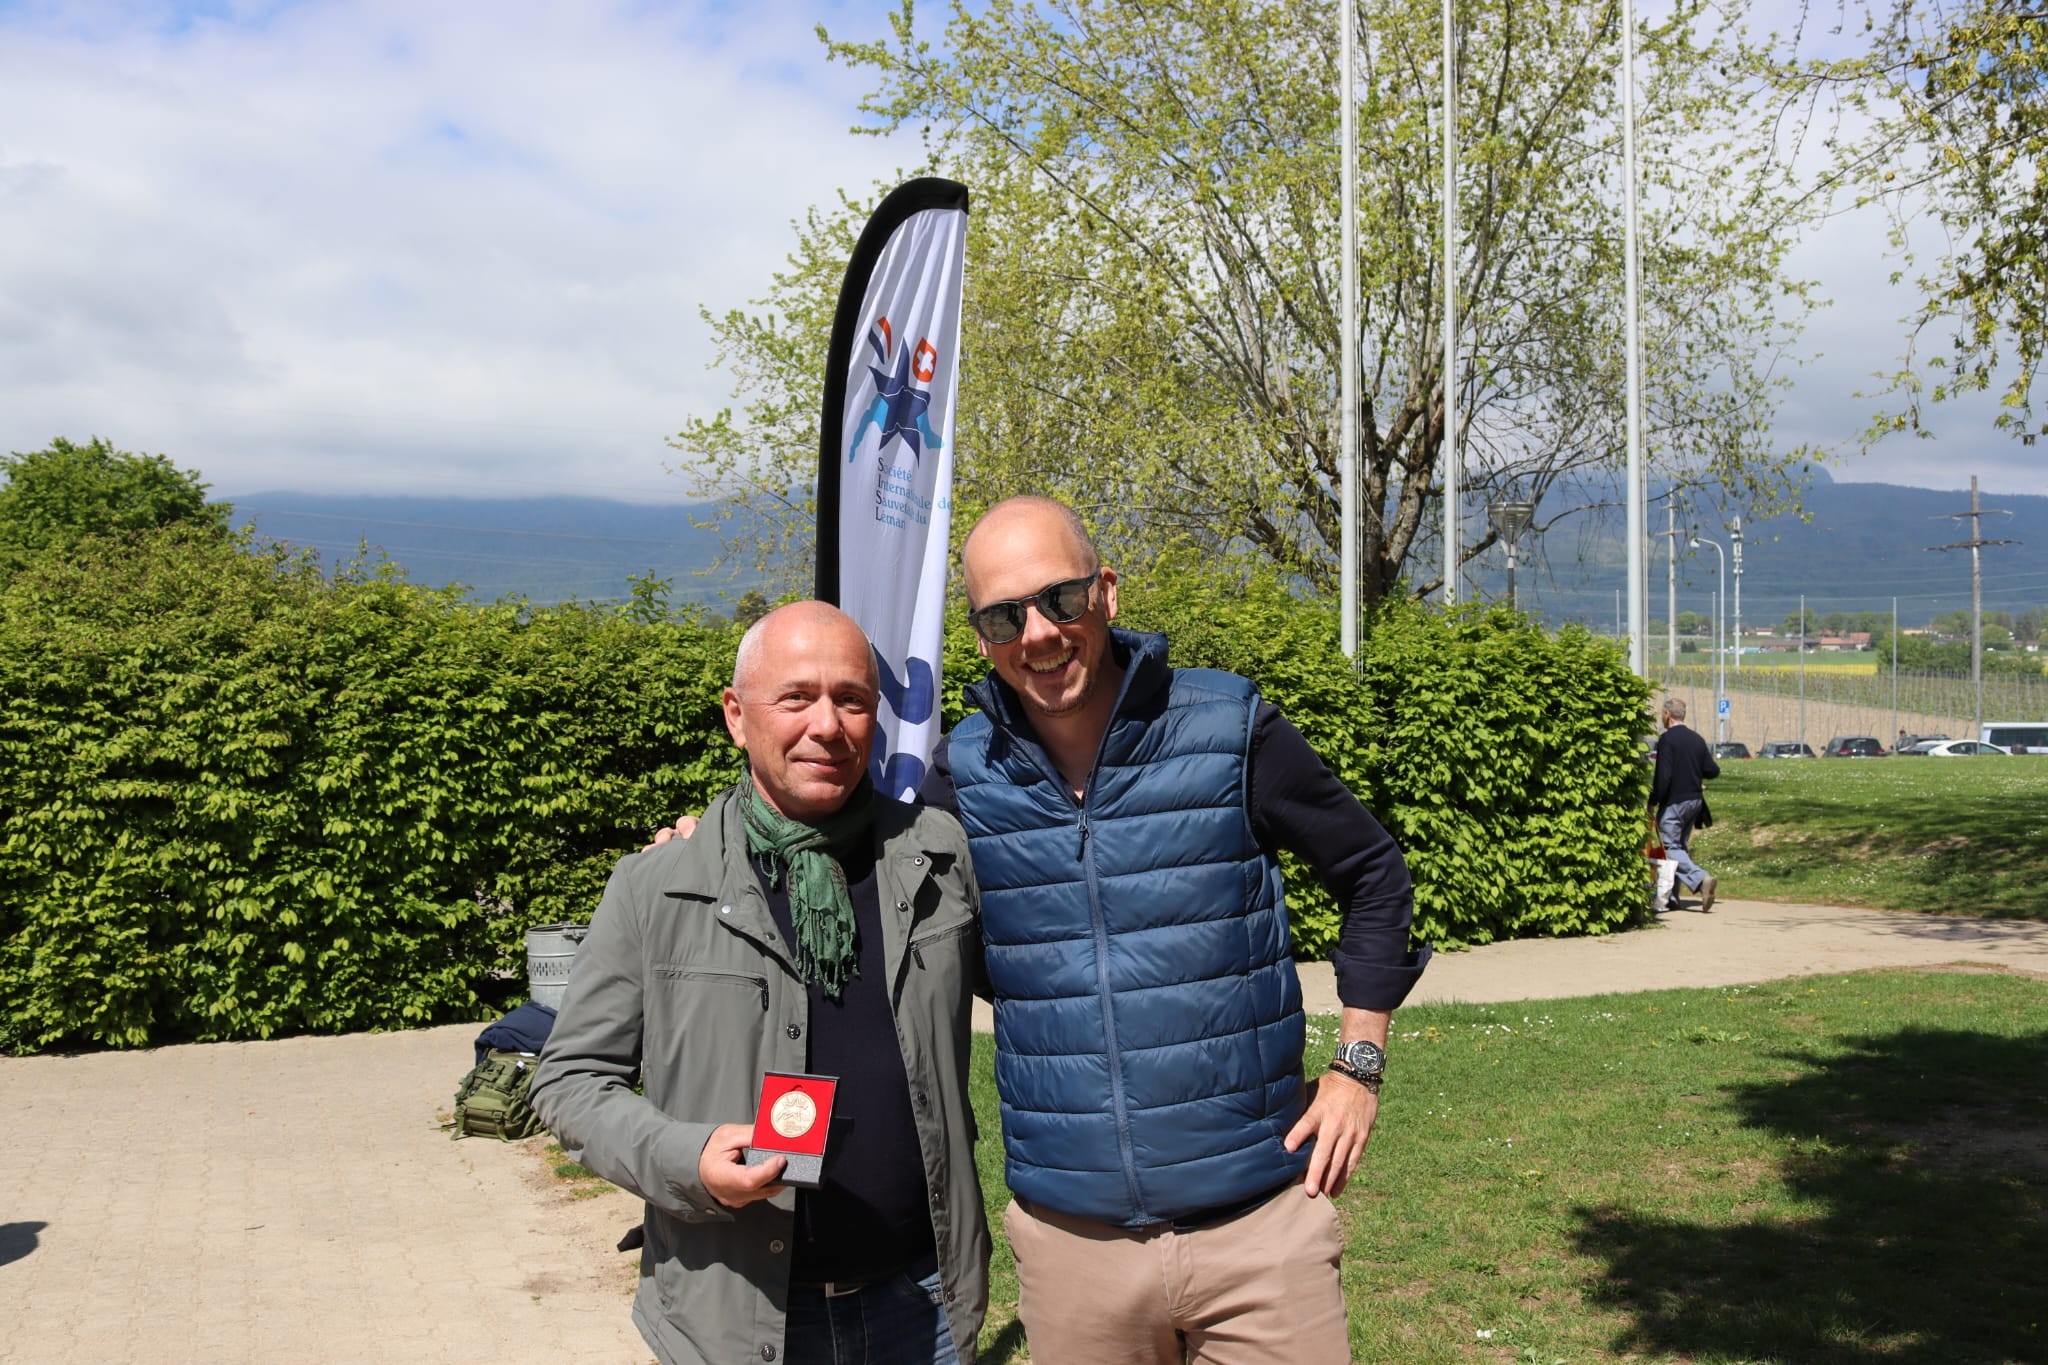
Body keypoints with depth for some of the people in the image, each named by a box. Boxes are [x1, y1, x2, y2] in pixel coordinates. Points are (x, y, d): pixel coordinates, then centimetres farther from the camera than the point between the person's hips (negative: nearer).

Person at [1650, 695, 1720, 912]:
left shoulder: (1666, 739, -13)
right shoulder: (1697, 739, 7)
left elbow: (1663, 775, -19)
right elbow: (1713, 771, 7)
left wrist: (1653, 803, -13)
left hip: (1673, 803, -7)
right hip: (1694, 801, 7)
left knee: (1672, 849, -4)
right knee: (1681, 847, 14)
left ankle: (1702, 879, -24)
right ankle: (1672, 896, 17)